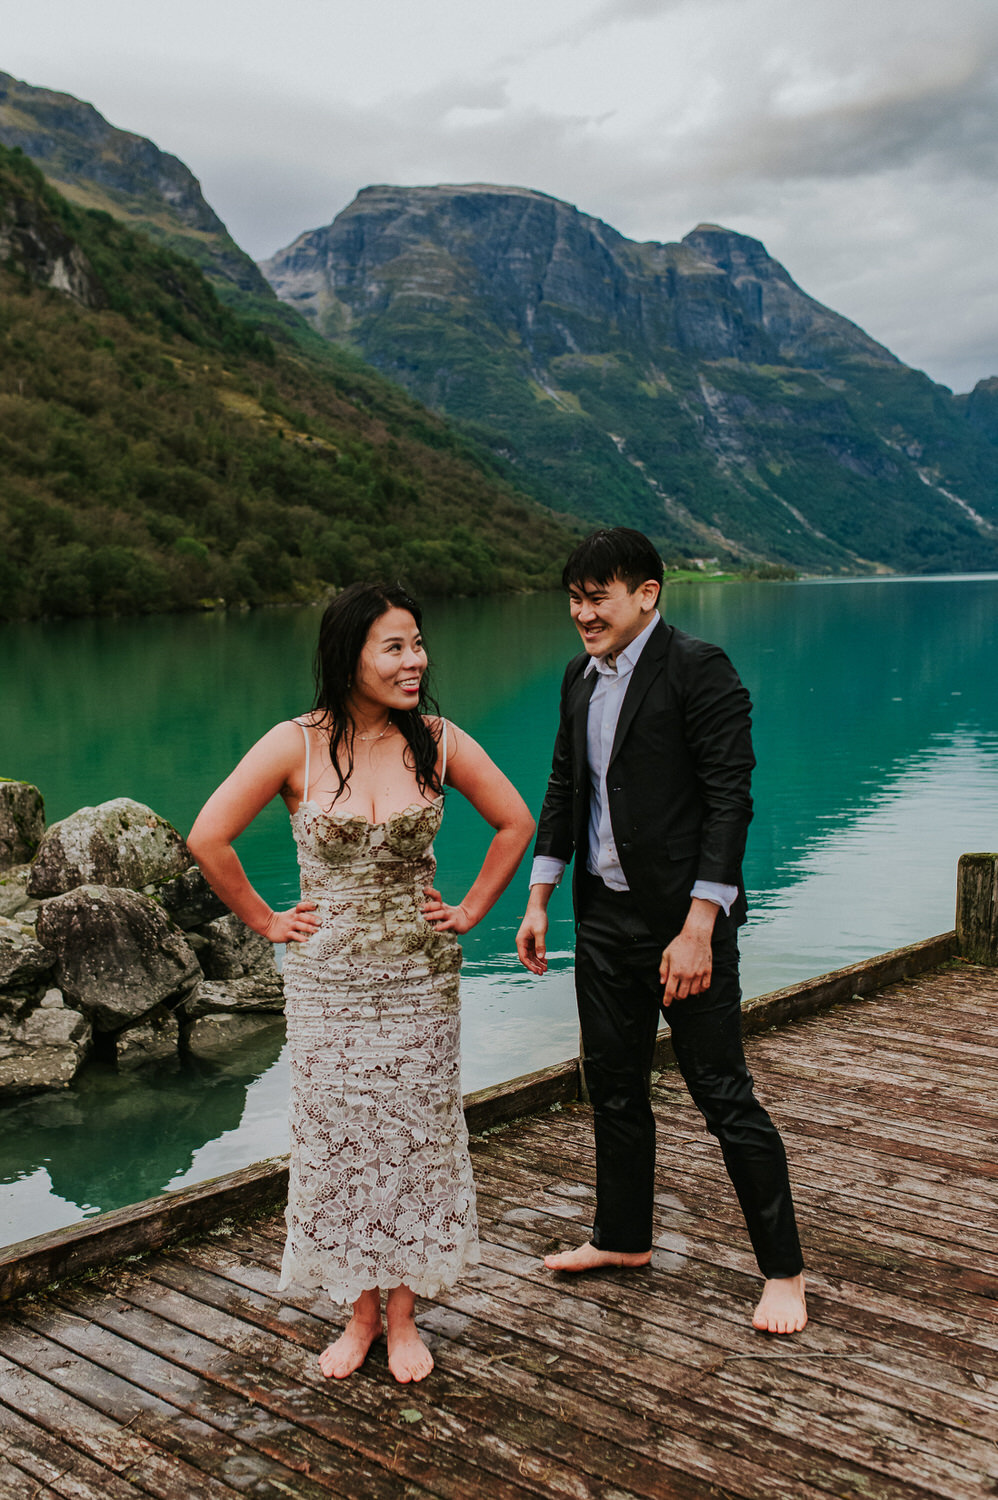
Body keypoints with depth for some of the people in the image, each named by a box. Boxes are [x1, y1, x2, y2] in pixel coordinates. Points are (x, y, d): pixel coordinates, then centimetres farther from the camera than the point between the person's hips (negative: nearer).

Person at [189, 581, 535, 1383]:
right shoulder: (297, 745, -11)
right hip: (329, 979, -1)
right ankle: (361, 1312, 27)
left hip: (421, 976, 1)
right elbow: (208, 838, -8)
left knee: (417, 1138, 8)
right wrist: (267, 920, -4)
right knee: (340, 1142, 8)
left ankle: (404, 1315, 25)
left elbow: (516, 822, 5)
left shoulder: (437, 740, -6)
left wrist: (471, 910, 2)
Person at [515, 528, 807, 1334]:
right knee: (613, 1083, 17)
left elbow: (729, 800, -18)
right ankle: (623, 1237, 36)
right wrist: (539, 900, 14)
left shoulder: (697, 669, -14)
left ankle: (783, 1270, 16)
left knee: (723, 1093, 0)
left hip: (684, 919, -7)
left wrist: (698, 929, -22)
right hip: (606, 917, 8)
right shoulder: (582, 677, 9)